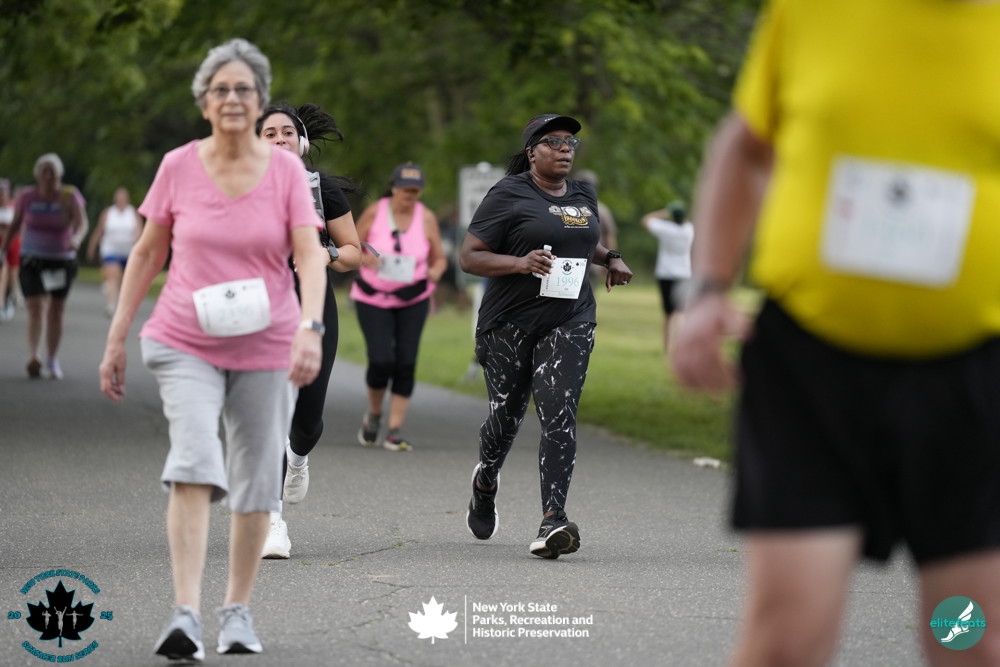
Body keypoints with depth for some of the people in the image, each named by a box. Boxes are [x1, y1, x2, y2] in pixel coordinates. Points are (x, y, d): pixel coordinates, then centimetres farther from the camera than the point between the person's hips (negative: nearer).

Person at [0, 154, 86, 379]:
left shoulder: (70, 196, -10)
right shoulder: (27, 197, -5)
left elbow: (81, 223, -22)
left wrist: (76, 238, -43)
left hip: (62, 261, 1)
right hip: (31, 260, -1)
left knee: (56, 312, 9)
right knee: (35, 310, -15)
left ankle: (52, 361, 23)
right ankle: (32, 358, -29)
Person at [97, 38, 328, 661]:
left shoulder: (286, 169, -3)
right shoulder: (178, 167, -1)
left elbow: (311, 258, -11)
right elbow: (147, 254, 8)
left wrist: (311, 328, -28)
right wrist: (117, 339, 7)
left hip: (266, 348, 1)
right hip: (187, 344, -1)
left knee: (257, 483, 6)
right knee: (195, 465, -20)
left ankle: (239, 610, 23)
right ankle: (185, 615, -26)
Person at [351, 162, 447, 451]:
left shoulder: (427, 218, -4)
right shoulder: (374, 213, -9)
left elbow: (439, 258, 4)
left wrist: (435, 272, -19)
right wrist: (365, 259, -23)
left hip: (412, 299, 2)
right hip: (373, 298, -2)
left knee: (406, 363, -6)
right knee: (381, 361, -14)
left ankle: (394, 433, 2)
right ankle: (373, 414, 17)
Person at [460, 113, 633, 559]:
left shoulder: (583, 196, 12)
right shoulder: (509, 195, -5)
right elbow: (469, 257, -8)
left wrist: (611, 259, 14)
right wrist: (520, 263, -23)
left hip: (569, 323, 3)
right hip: (510, 322, -3)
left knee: (559, 416, -15)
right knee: (506, 418, 10)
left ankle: (553, 521, -23)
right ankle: (486, 481, 44)